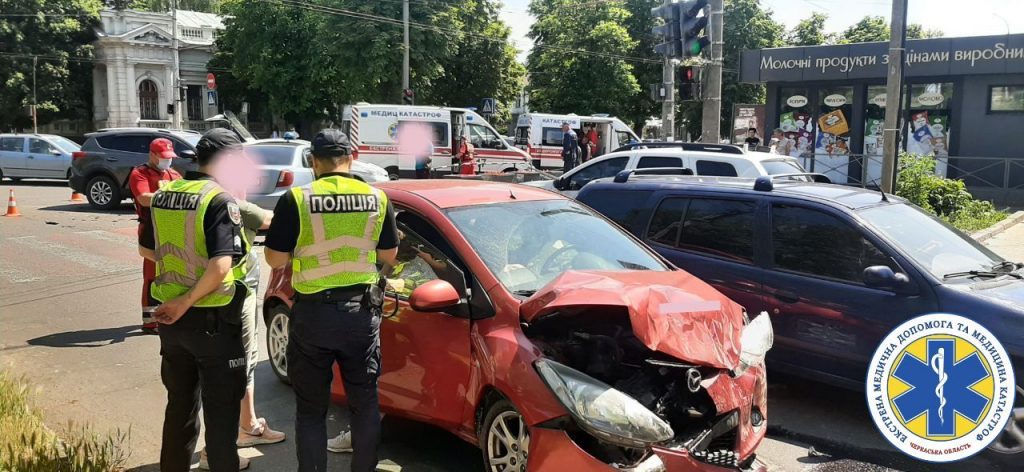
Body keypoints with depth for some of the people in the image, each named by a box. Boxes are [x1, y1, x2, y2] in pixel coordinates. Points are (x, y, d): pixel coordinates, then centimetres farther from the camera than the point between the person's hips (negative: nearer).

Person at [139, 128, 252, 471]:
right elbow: (221, 266, -28)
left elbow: (145, 250, 16)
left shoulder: (163, 195, 4)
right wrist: (186, 302, -19)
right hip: (212, 320, -7)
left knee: (180, 401, 22)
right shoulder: (220, 200, -18)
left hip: (171, 318, 7)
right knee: (221, 406, 7)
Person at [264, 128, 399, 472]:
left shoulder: (296, 200, -10)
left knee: (311, 409, 11)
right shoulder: (378, 198, -1)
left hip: (313, 313, -2)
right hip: (362, 311, 2)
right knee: (365, 402, 15)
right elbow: (389, 256, 6)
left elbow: (275, 259, -7)